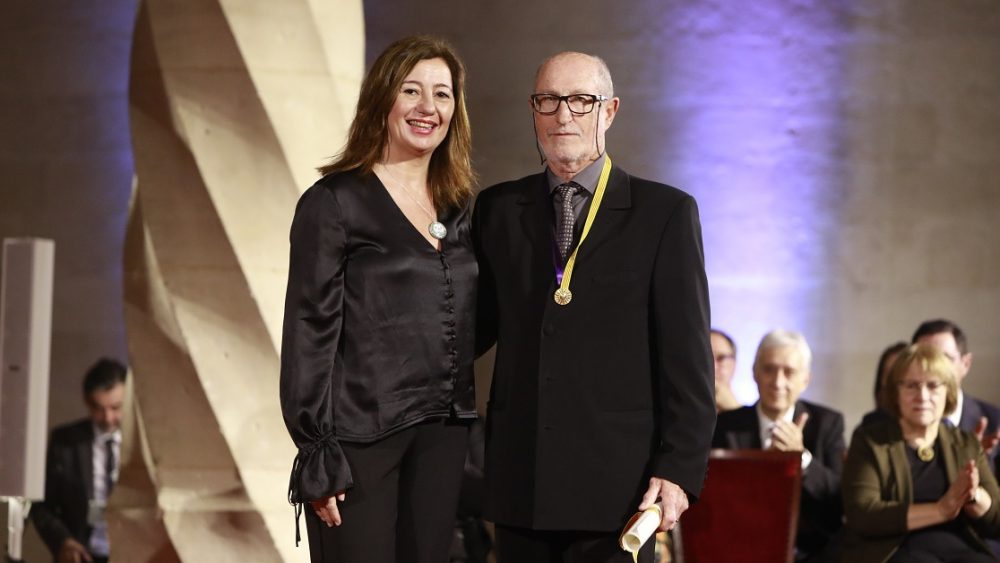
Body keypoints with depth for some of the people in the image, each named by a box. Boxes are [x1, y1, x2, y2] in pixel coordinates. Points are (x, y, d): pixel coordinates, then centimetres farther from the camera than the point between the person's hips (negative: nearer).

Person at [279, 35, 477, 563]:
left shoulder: (458, 208, 14)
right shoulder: (333, 203, -5)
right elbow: (309, 333, -8)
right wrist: (317, 455, -12)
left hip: (442, 434, 6)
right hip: (361, 434, -5)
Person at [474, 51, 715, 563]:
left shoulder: (665, 212, 1)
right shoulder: (498, 209, 12)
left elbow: (687, 357, -2)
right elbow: (479, 325, 15)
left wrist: (680, 469, -9)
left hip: (616, 483, -3)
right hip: (519, 485, 3)